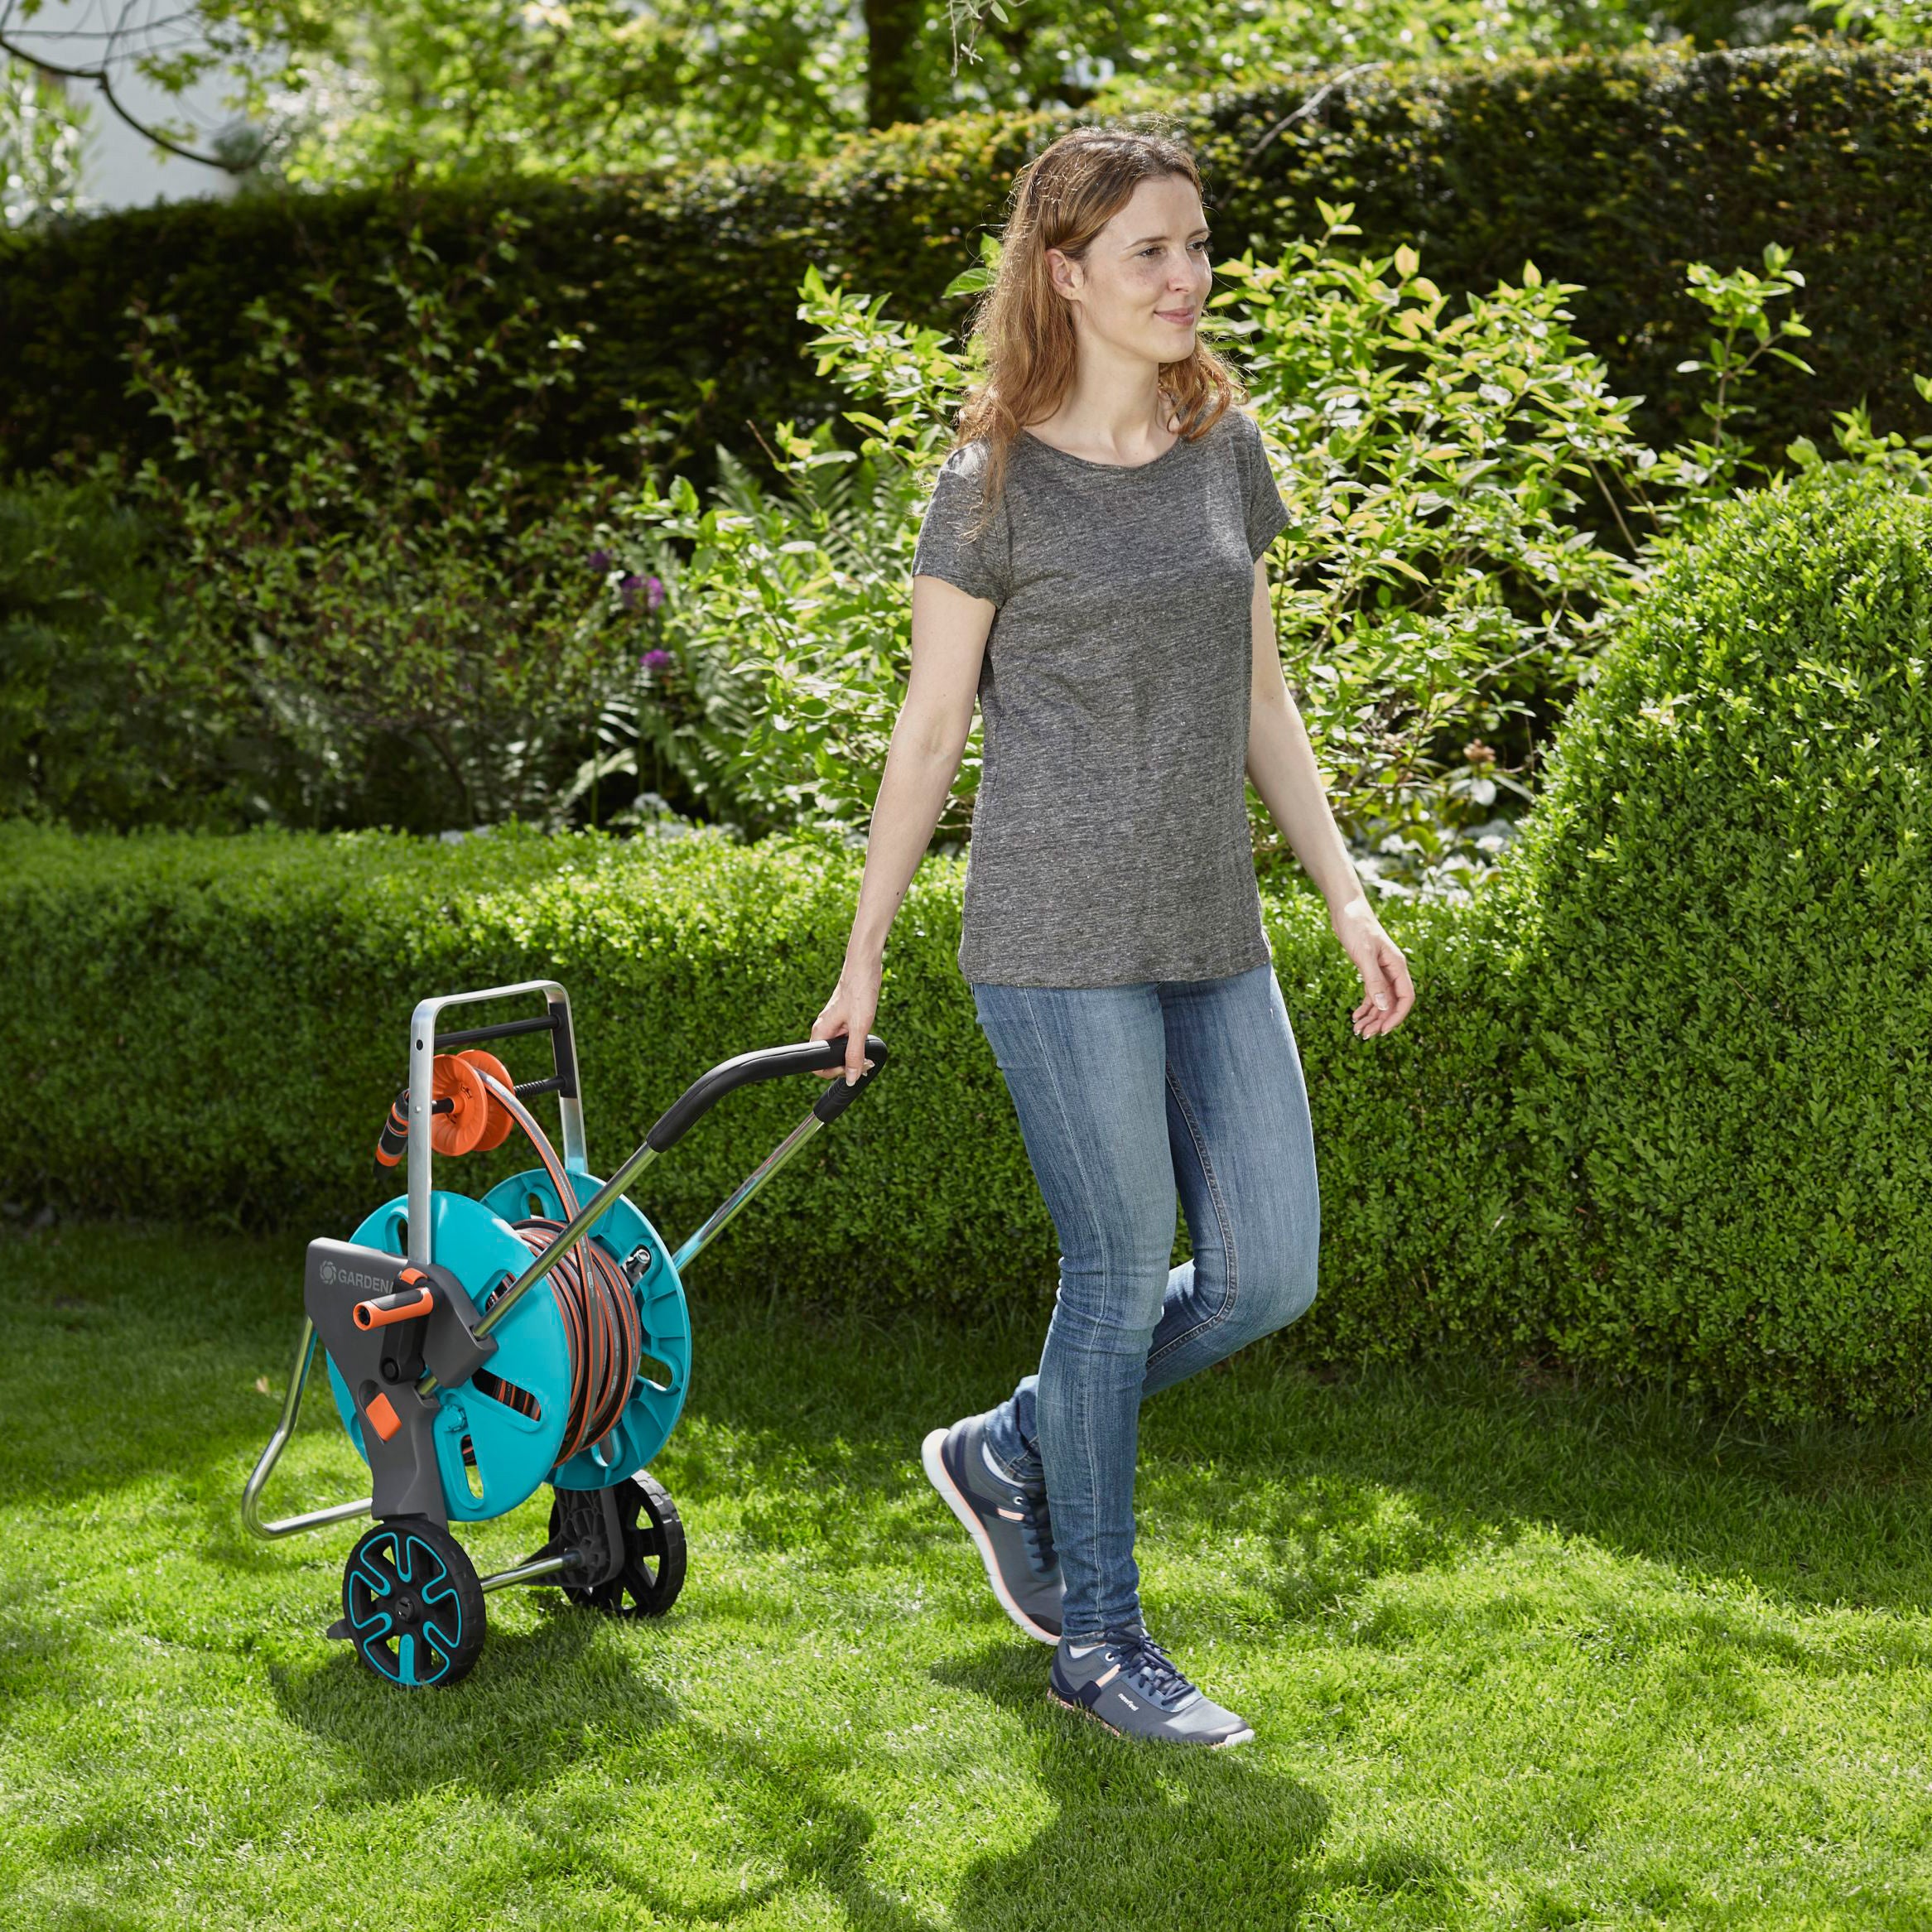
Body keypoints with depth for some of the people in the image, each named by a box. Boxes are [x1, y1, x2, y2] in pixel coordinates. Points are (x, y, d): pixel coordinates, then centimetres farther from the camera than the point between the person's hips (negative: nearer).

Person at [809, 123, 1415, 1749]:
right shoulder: (995, 484, -6)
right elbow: (931, 724, -1)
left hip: (1213, 937, 6)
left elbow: (1259, 697, 15)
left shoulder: (1227, 447, 10)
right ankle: (1099, 1641, 16)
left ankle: (1009, 1454, 28)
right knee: (1122, 1275, -1)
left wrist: (1346, 894, 9)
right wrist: (864, 957, 1)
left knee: (1269, 1275, 6)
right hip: (1057, 935, -6)